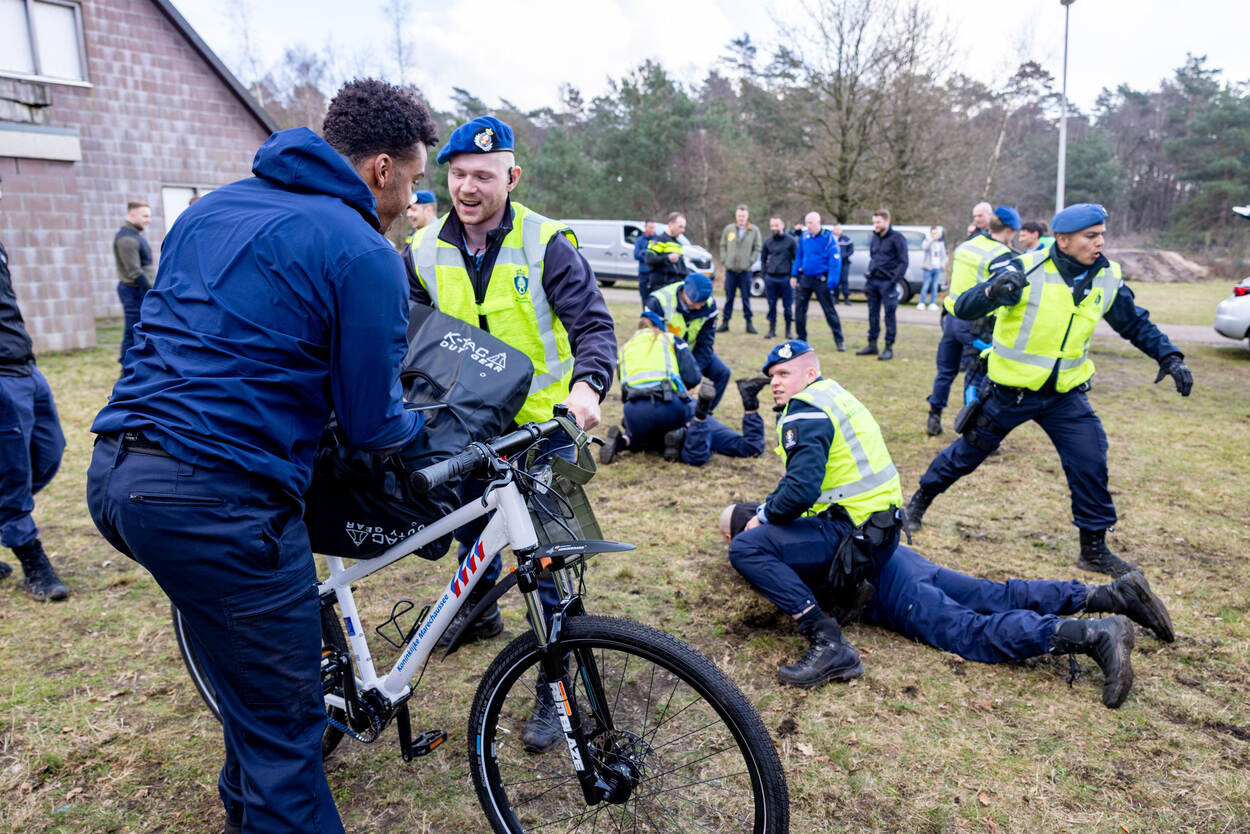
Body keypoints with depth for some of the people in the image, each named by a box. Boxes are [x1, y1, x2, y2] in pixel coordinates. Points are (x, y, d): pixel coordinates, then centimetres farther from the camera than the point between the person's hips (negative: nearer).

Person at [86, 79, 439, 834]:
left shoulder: (214, 206, 16)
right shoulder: (365, 254, -9)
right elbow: (371, 424, -6)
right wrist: (428, 427, 17)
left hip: (114, 476, 10)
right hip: (216, 498, -10)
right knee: (285, 722, 5)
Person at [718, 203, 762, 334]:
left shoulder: (754, 230, 2)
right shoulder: (728, 229, 6)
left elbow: (757, 248, 3)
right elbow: (723, 246, 11)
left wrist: (750, 261, -6)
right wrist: (724, 259, 0)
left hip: (746, 270, -1)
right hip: (730, 269, 1)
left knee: (746, 298, 3)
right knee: (729, 297, 6)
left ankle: (749, 323, 10)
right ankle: (725, 322, 12)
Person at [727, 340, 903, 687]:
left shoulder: (805, 411, -13)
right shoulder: (830, 396, 18)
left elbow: (802, 488, -25)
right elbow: (802, 474, 25)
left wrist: (765, 516, -7)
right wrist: (765, 509, 15)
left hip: (856, 536, -11)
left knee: (746, 548, -19)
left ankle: (828, 644, -24)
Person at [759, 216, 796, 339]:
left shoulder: (790, 240, -1)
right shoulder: (768, 241, 9)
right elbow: (763, 257, 20)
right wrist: (764, 271, 9)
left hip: (786, 278, -3)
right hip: (770, 278, 3)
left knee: (787, 306, 3)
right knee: (771, 305, 5)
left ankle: (788, 329, 15)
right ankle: (772, 330, 13)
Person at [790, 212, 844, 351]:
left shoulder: (828, 237, -10)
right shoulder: (804, 237, 5)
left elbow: (835, 260, -14)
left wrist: (832, 281, -21)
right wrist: (794, 275, 10)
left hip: (821, 280, -5)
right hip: (805, 278, 5)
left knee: (829, 310, 0)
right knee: (799, 308, 4)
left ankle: (839, 340, 8)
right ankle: (801, 338, 18)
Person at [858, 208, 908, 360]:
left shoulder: (897, 238, -6)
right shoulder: (875, 237, 14)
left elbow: (903, 261, -8)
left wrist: (894, 281, -16)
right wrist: (868, 277, 11)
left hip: (887, 281, -6)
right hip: (873, 280, 6)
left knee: (889, 314, -2)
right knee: (872, 313, 10)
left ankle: (889, 348, 4)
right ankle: (872, 345, 19)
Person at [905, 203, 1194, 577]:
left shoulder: (1107, 278, -1)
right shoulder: (1027, 270, -18)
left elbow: (1135, 323, 14)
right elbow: (963, 309, -24)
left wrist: (1169, 356, 1)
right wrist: (992, 292, -45)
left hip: (1066, 394, 4)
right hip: (1011, 392, -4)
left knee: (1091, 463, -5)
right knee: (968, 452, 9)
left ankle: (1094, 549, 11)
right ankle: (921, 498, 33)